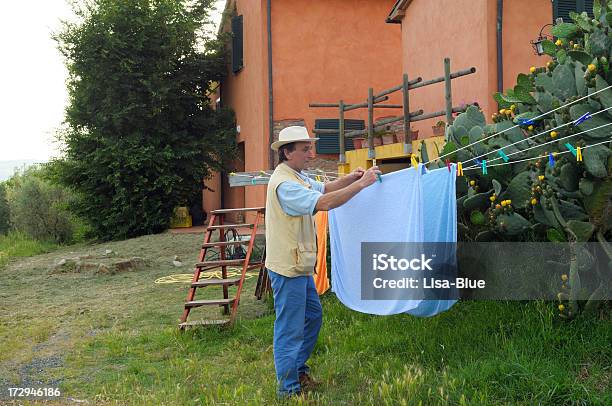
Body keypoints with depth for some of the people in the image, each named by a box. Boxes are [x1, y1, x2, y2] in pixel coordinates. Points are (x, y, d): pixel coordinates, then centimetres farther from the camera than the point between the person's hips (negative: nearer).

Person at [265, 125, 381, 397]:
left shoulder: (296, 176, 13)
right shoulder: (284, 183, -22)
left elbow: (324, 189, 18)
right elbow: (324, 203, -30)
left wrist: (351, 178, 0)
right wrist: (361, 184, -27)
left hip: (300, 265, 11)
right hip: (288, 268, -11)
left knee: (313, 316, 21)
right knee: (290, 329, -2)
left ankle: (298, 369, 34)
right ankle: (289, 388, 9)